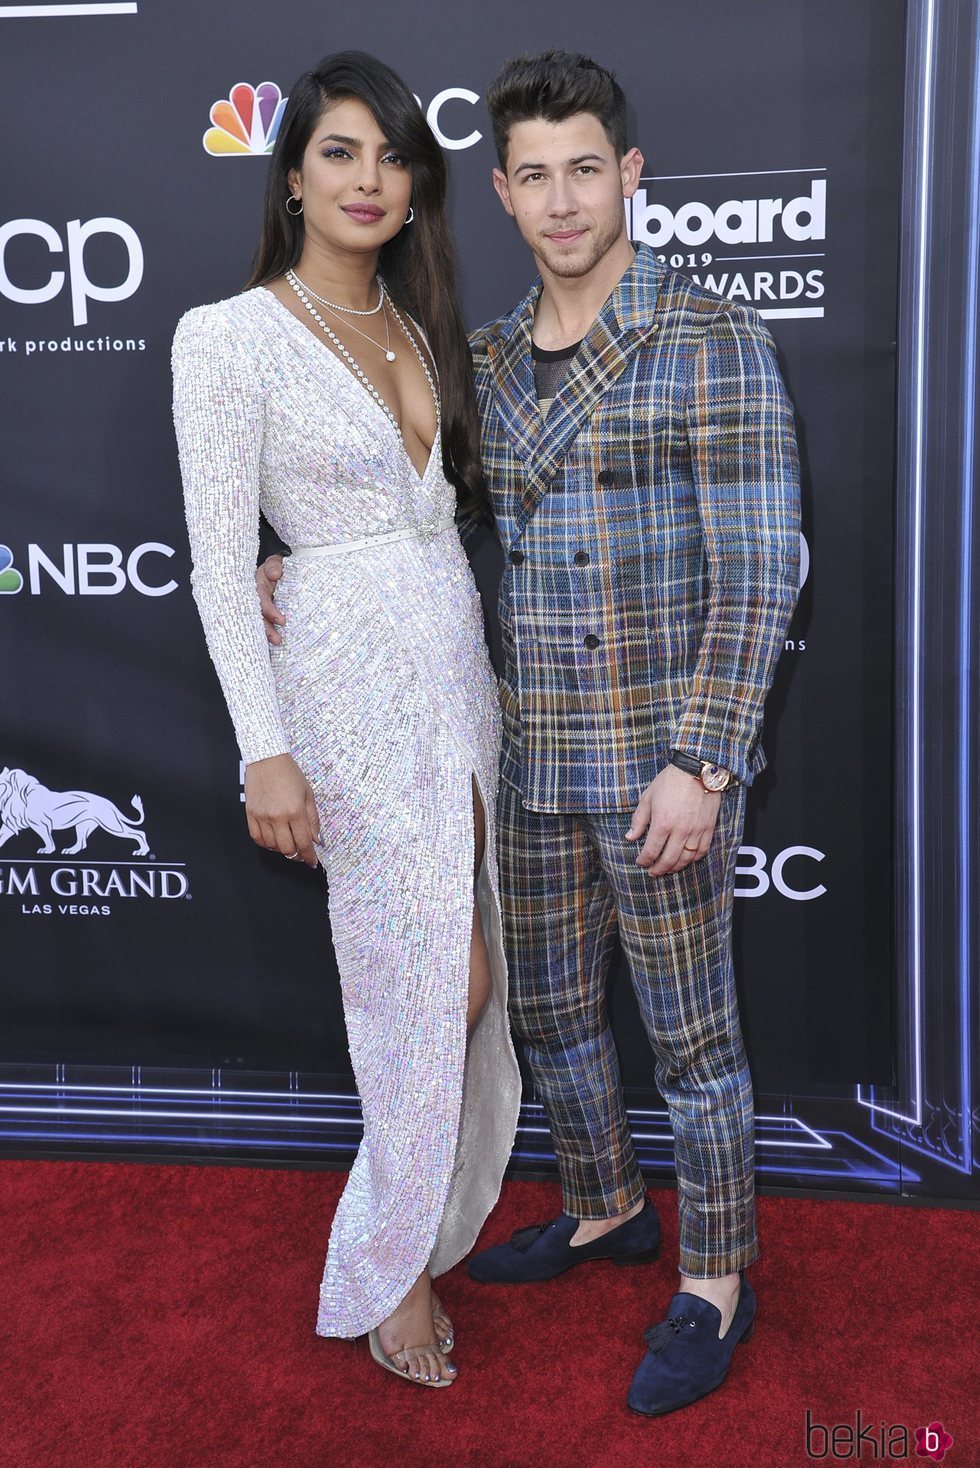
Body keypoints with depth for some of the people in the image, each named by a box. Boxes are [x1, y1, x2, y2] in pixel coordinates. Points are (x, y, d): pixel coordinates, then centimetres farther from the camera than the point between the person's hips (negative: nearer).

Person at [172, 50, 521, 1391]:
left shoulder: (416, 328, 12)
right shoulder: (228, 337, -8)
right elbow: (220, 561, -11)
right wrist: (266, 750, -16)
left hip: (459, 664, 6)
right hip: (352, 677, -6)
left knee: (445, 972, 12)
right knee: (443, 978, -2)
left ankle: (439, 1209, 34)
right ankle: (391, 1266, 20)